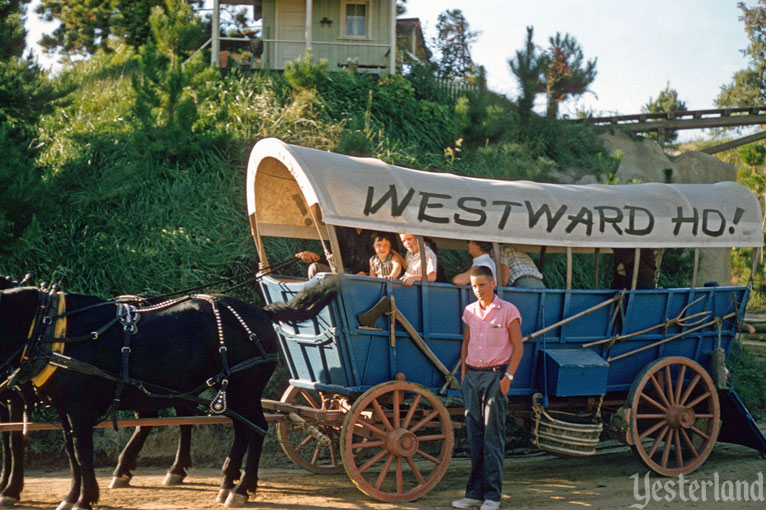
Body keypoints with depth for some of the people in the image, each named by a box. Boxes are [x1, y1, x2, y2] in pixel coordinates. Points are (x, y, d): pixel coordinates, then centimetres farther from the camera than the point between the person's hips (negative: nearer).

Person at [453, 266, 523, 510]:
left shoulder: (508, 311, -5)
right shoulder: (470, 311, 9)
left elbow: (518, 347, -4)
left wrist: (508, 377, -12)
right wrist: (463, 373, 11)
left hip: (495, 375, -5)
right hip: (472, 375, 5)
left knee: (493, 437, -3)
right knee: (474, 435, 8)